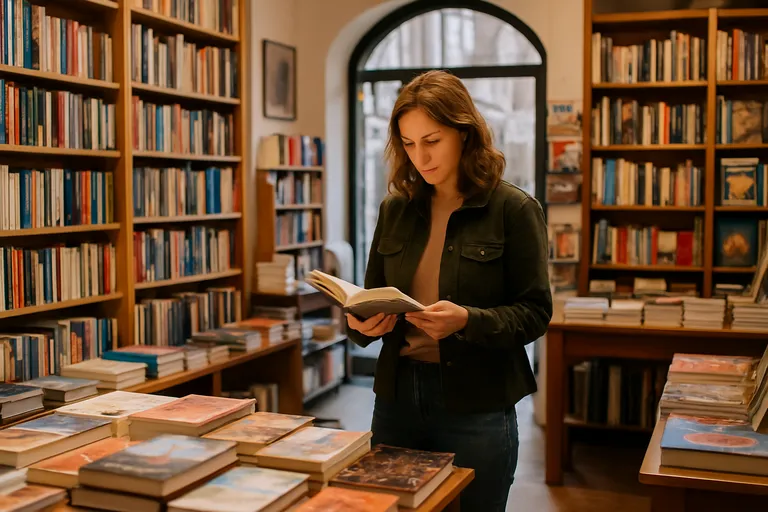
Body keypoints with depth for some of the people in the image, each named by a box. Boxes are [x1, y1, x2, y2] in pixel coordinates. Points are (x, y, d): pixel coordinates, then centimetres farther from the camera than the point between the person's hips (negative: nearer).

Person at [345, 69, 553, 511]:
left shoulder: (514, 210, -7)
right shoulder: (396, 209, 6)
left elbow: (535, 313, -8)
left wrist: (468, 321, -25)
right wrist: (363, 323, -10)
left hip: (476, 407, -4)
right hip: (397, 397, 4)